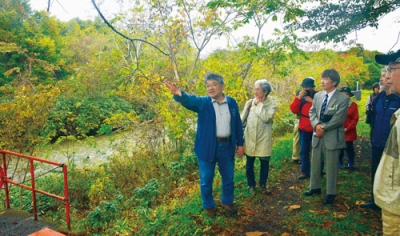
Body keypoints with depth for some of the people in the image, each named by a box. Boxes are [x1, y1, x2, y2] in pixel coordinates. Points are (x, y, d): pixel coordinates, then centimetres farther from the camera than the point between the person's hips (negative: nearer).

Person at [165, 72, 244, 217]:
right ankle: (209, 205, 35)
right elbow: (190, 100, -31)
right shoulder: (202, 102, -8)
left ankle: (227, 202, 43)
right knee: (206, 180, 11)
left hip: (227, 146, 3)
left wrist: (240, 144, 8)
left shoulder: (232, 103, 2)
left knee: (228, 178, 18)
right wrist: (179, 94, -53)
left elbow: (237, 124, 8)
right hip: (207, 147, -2)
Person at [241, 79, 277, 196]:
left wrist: (259, 104, -14)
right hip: (250, 137, 2)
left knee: (264, 163, 10)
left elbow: (266, 118, -22)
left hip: (264, 138, -1)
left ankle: (263, 184, 34)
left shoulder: (272, 103, -6)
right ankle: (251, 185, 31)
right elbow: (242, 118, 4)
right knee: (249, 163, 11)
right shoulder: (250, 102, -1)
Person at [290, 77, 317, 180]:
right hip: (304, 128, 3)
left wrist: (312, 101, -21)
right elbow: (294, 110, -5)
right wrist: (299, 97, -14)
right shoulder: (301, 97, 5)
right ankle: (305, 172, 17)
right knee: (304, 151, 7)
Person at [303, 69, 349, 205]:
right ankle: (315, 187, 33)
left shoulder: (343, 99, -11)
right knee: (315, 164, 16)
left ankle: (330, 193, 21)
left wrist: (323, 128, -15)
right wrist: (317, 125, -14)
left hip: (332, 137, -5)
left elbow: (338, 119, -16)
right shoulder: (318, 95, 6)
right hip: (317, 135, 6)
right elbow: (312, 112, 4)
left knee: (331, 166, 5)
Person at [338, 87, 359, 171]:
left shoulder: (353, 105, -2)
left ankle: (351, 164, 23)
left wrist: (347, 128, -10)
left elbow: (355, 119, -3)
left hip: (349, 132, -1)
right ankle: (340, 163, 24)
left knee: (349, 148, 5)